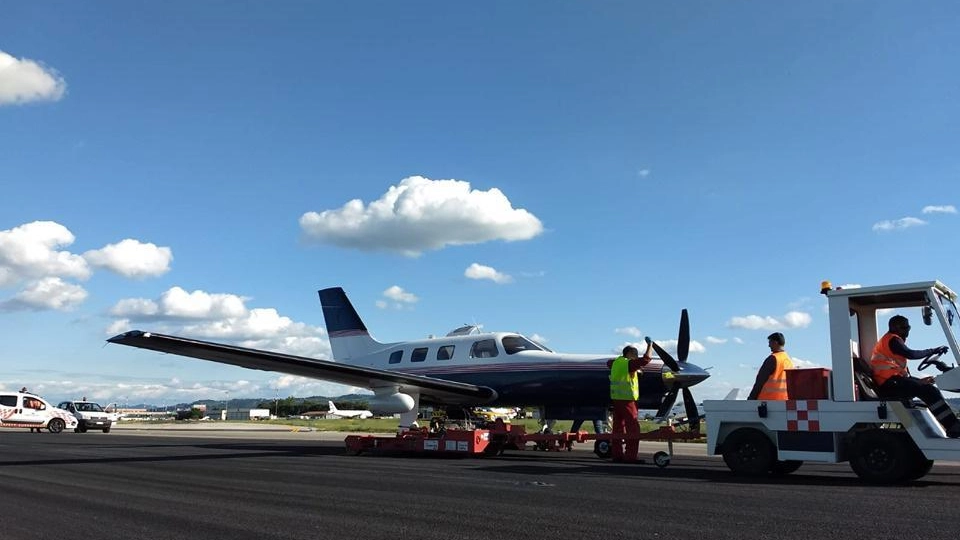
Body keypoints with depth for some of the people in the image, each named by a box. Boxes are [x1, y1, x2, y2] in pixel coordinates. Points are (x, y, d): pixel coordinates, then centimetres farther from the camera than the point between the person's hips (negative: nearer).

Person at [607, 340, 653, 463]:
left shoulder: (616, 362, 13)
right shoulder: (628, 363, -12)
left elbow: (609, 363, 36)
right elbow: (645, 360, -22)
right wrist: (650, 346, -9)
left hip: (615, 398, 9)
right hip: (627, 399, -9)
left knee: (618, 426, 12)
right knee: (633, 427, -7)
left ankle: (617, 454, 16)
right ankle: (630, 456, -9)